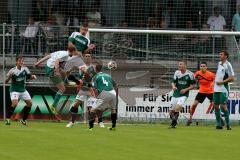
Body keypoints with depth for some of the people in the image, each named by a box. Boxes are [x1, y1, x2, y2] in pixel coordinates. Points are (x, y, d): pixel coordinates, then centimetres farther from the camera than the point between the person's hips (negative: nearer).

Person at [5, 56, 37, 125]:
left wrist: (33, 76, -13)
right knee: (15, 103, -25)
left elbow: (29, 76, 9)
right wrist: (9, 77, -36)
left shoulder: (25, 69, -3)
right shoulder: (13, 71, -16)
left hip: (23, 90, 6)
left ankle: (23, 120, 16)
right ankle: (7, 119, -12)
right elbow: (6, 81, -15)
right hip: (14, 90, -6)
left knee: (29, 103, 2)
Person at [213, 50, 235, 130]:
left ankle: (228, 124, -2)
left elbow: (232, 78, -13)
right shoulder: (219, 63, 12)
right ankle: (219, 124, 12)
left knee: (223, 106, -11)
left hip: (224, 89, -8)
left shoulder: (228, 65, -10)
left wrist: (222, 82, -16)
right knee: (215, 105, 5)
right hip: (216, 88, 8)